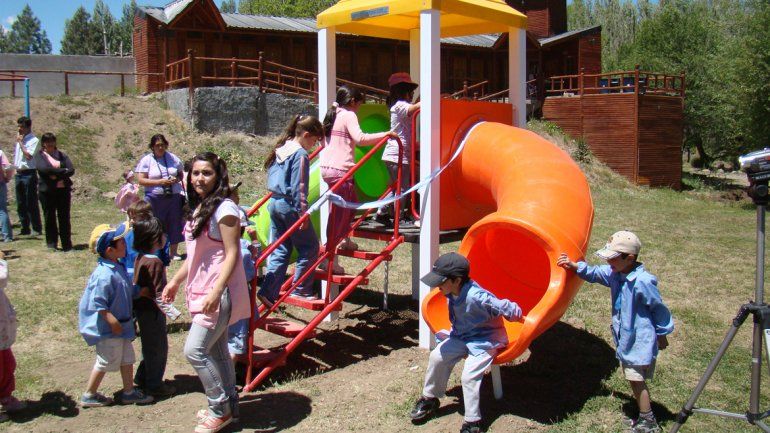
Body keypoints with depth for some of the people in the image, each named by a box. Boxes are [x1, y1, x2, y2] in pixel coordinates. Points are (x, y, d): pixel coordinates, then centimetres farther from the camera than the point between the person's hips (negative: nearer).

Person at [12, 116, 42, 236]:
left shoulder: (34, 140, -9)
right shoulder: (20, 139, 15)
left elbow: (29, 156, -20)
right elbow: (16, 155, 22)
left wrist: (21, 142, -12)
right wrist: (14, 165, 4)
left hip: (29, 174, -8)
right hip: (19, 174, 8)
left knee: (31, 203, -4)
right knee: (20, 204, 11)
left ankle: (37, 229, 4)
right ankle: (25, 228, 18)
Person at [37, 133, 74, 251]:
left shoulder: (62, 155, 11)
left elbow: (71, 170, -1)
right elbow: (44, 168, -16)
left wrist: (56, 174, -12)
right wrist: (62, 170, -12)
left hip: (63, 190, 2)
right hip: (47, 191, -2)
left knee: (64, 218, 2)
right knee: (49, 218, 4)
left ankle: (67, 245, 7)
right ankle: (51, 245, 13)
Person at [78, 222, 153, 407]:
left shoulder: (117, 268, 4)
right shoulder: (104, 275, -27)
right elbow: (97, 302, -27)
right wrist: (111, 319, -26)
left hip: (121, 325, 9)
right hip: (108, 329, -9)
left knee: (127, 357, 16)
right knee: (106, 361, 6)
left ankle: (129, 391, 28)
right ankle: (89, 395, 23)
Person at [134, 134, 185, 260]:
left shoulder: (173, 158, 7)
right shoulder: (146, 160, -2)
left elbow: (181, 174, 18)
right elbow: (140, 180, -8)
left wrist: (176, 179, -7)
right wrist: (160, 181, -18)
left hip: (174, 197, 3)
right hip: (155, 199, -3)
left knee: (174, 224, 6)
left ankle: (173, 252, 17)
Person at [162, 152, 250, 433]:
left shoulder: (224, 208, -15)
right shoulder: (196, 208, 12)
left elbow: (232, 254, -19)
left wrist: (216, 291, -25)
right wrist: (176, 281, 21)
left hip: (220, 291, -9)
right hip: (200, 290, 9)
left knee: (195, 350, -10)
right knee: (216, 351, 15)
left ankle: (220, 409, 5)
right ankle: (228, 406, 28)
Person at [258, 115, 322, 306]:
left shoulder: (281, 149, 13)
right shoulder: (300, 154, -13)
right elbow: (299, 187, -18)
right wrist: (303, 212, -16)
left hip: (274, 203, 9)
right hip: (290, 206, -9)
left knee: (280, 250, 12)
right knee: (309, 247, 4)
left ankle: (268, 291, 6)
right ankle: (300, 290, 8)